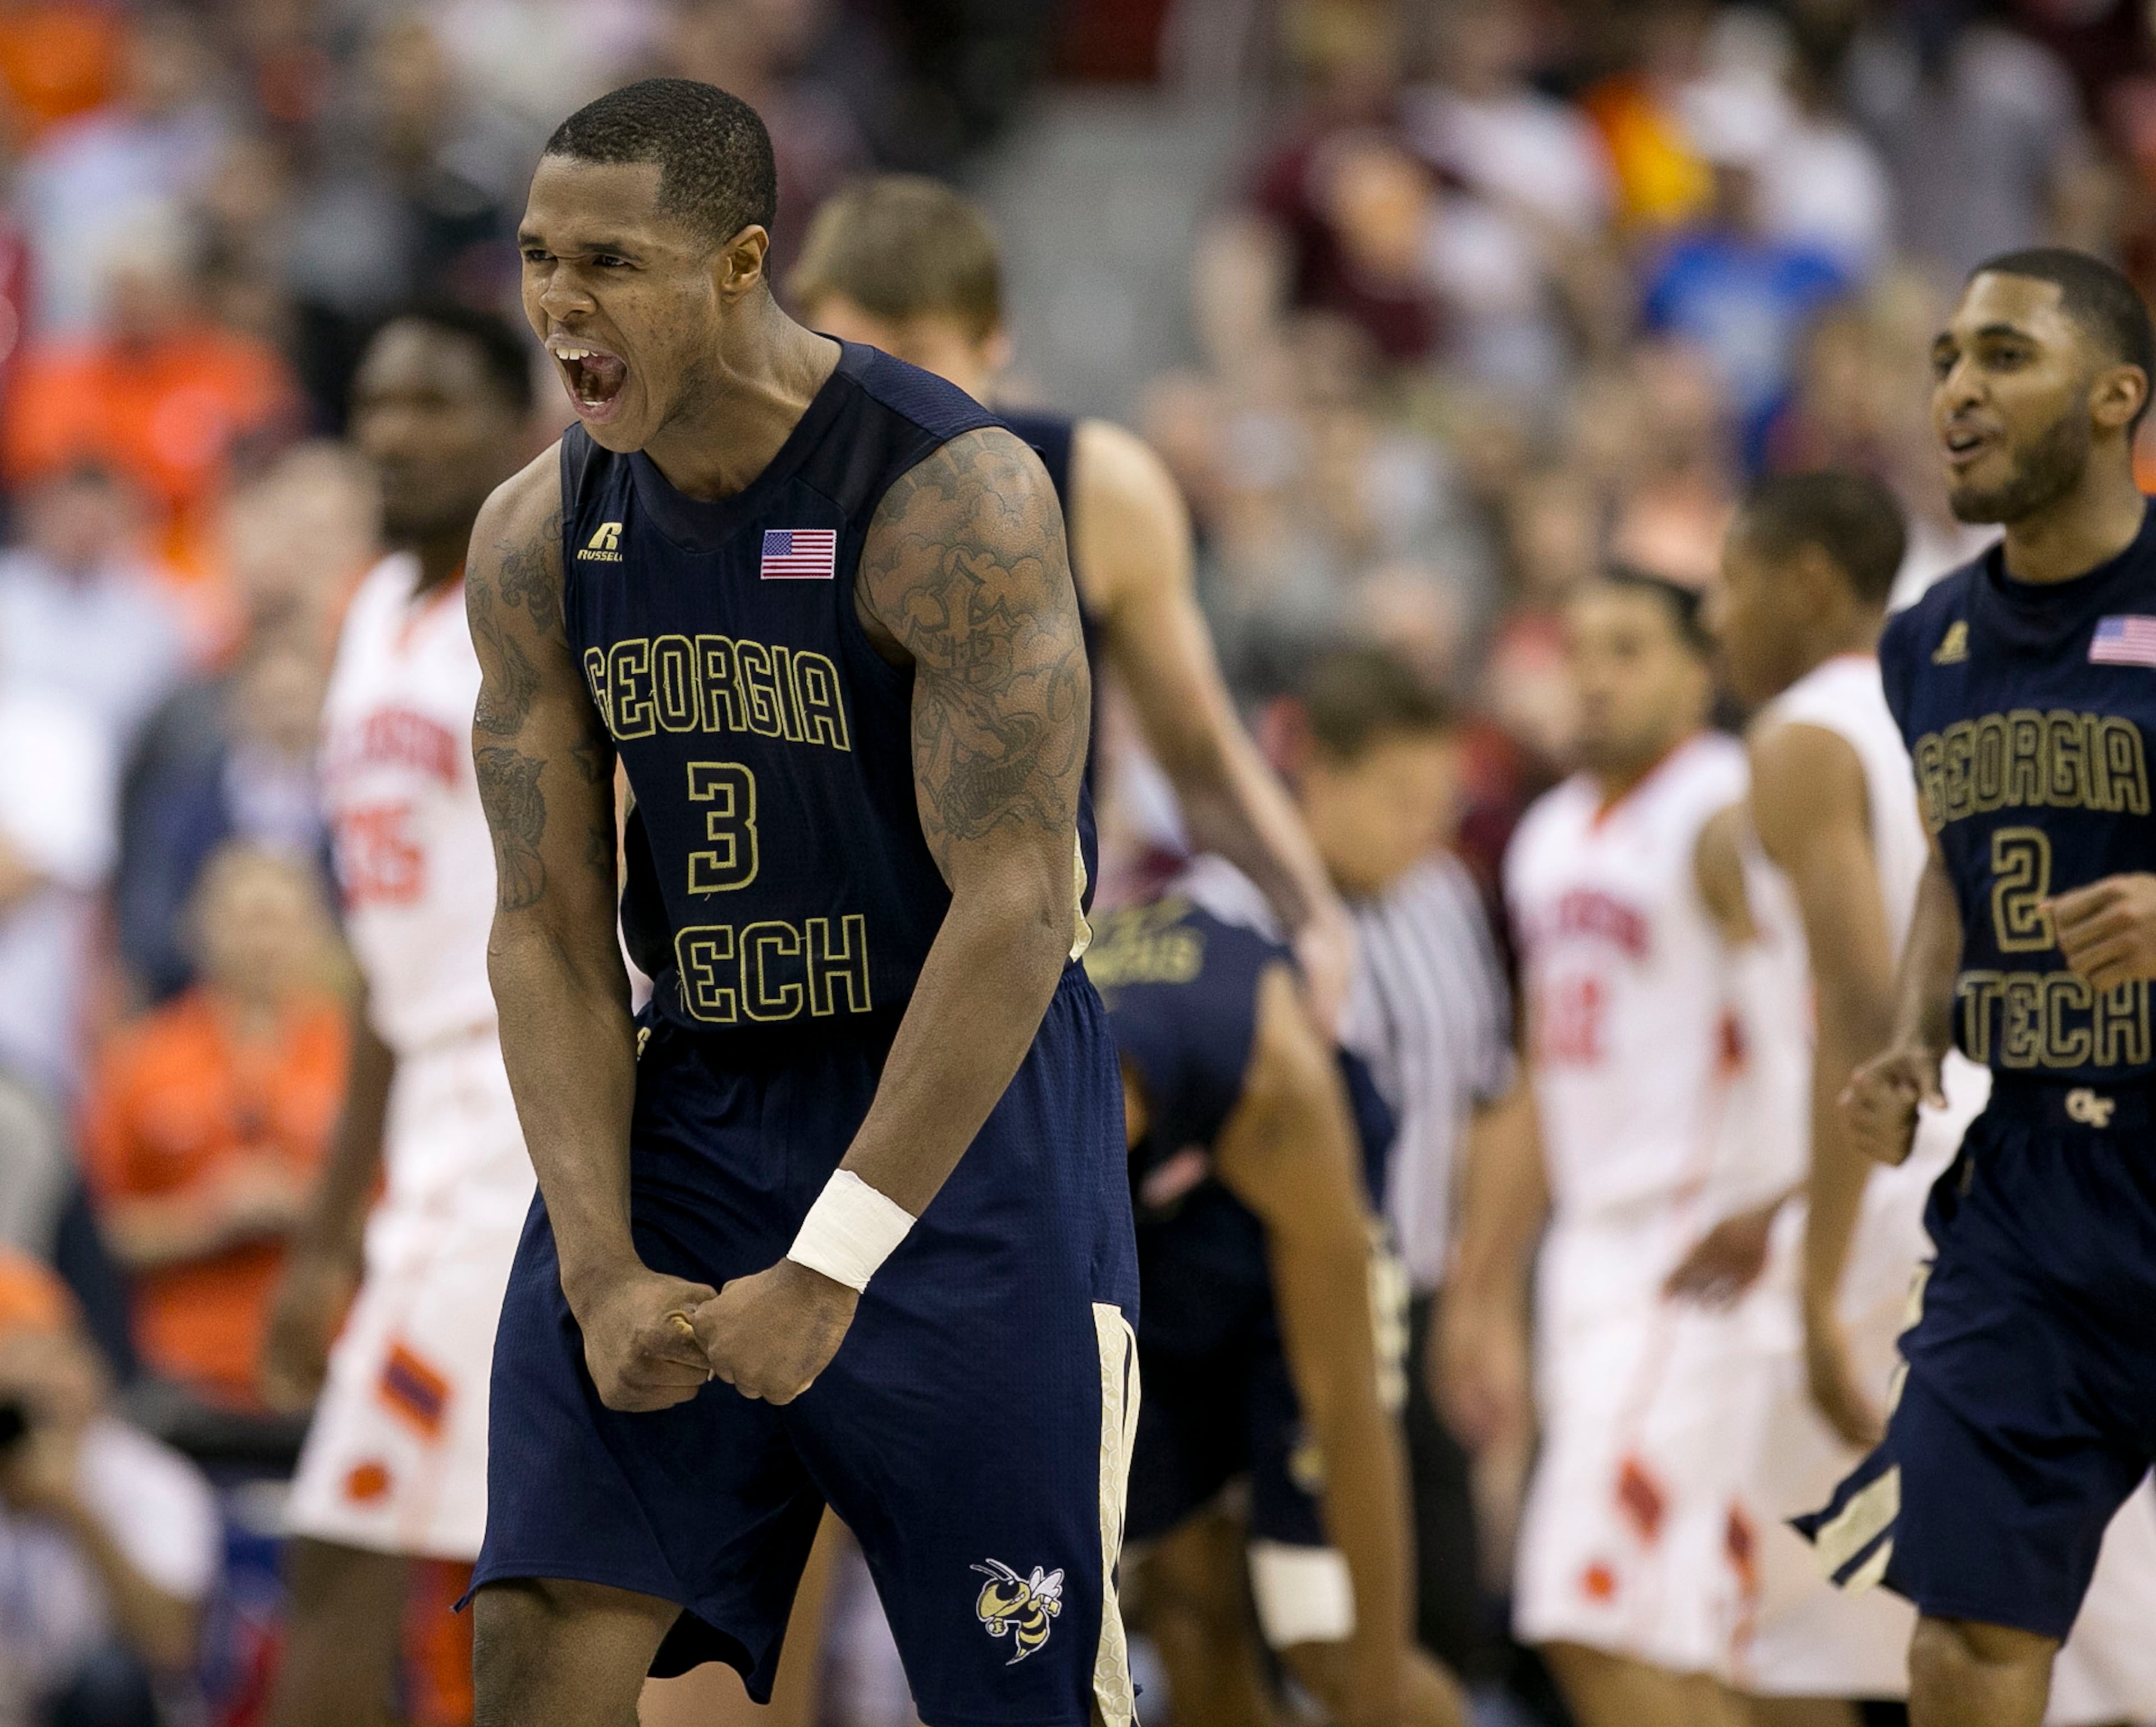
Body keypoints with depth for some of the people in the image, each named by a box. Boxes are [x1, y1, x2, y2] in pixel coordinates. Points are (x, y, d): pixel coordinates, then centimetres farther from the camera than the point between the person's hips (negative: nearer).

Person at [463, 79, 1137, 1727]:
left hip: (964, 1111, -5)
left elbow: (1015, 905, -21)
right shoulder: (539, 538, 0)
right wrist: (603, 1270, -11)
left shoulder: (956, 495, -18)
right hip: (692, 1099, 5)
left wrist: (833, 1266, -24)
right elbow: (549, 925, 2)